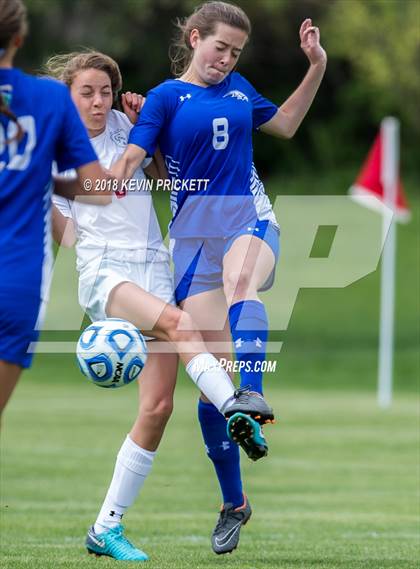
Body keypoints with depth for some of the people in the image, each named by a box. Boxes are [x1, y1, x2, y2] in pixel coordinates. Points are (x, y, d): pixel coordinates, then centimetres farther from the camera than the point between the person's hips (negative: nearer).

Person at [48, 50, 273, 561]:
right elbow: (66, 237, 2)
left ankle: (107, 527, -2)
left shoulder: (123, 127, 15)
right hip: (103, 273, -3)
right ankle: (231, 405, -54)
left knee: (157, 406, -8)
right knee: (177, 320, -37)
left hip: (153, 267, 3)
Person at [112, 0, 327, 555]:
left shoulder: (239, 89, 15)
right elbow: (128, 160, -6)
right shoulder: (166, 96, 3)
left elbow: (284, 124, 32)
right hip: (194, 235, -1)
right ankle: (233, 503, 9)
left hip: (249, 220, 1)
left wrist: (316, 67, 22)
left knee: (241, 283, -39)